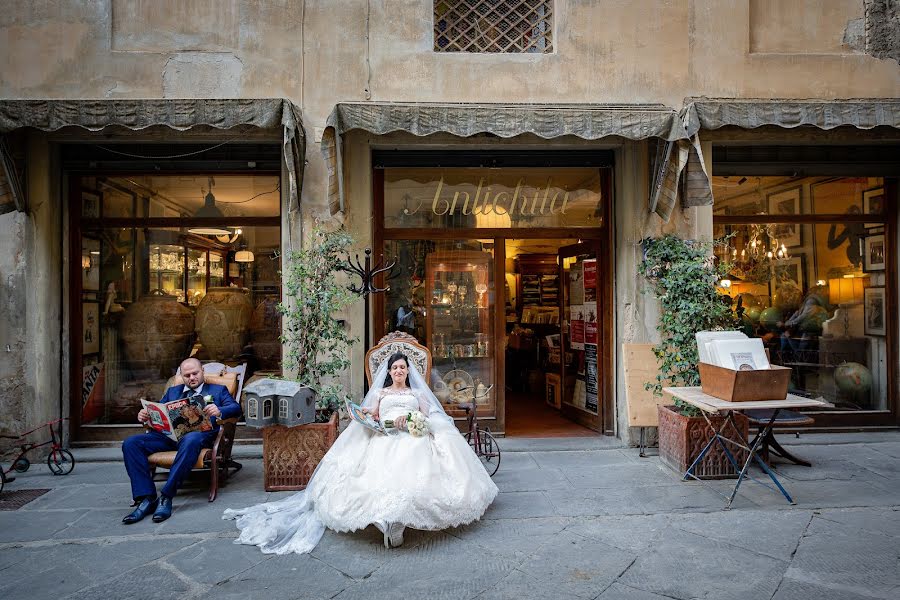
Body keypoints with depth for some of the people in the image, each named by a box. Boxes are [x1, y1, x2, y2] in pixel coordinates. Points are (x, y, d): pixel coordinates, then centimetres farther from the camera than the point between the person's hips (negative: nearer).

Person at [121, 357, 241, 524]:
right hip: (168, 434, 4)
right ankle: (146, 498, -23)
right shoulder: (173, 391, 32)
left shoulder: (218, 390, 20)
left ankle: (166, 497, -34)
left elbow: (235, 407, 4)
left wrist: (219, 411, -18)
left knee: (190, 441, -40)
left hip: (198, 433, -4)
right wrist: (144, 415, 0)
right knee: (130, 443, -20)